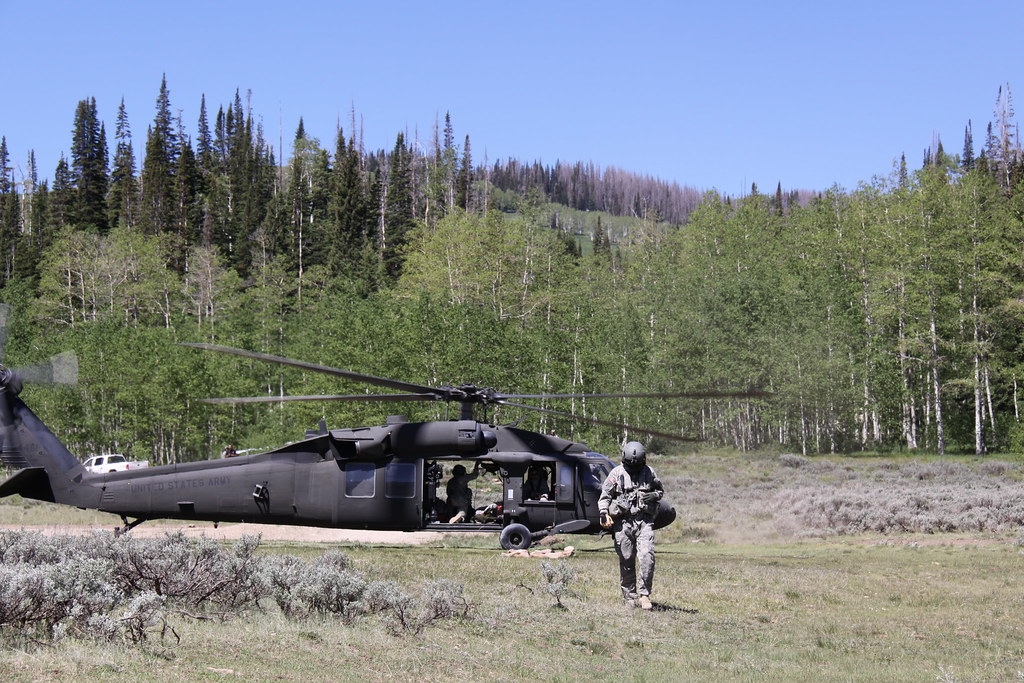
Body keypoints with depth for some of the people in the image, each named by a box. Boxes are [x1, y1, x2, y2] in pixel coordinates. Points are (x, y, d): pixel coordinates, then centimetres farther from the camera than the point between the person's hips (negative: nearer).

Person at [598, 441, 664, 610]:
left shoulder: (649, 473, 7)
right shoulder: (617, 473, 2)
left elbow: (661, 490, 20)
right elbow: (604, 495, 5)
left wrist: (654, 495, -3)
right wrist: (604, 513, -10)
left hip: (644, 521, 1)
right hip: (623, 521, -1)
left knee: (647, 556, -14)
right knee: (626, 560, 3)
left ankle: (644, 594, -6)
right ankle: (630, 595, 13)